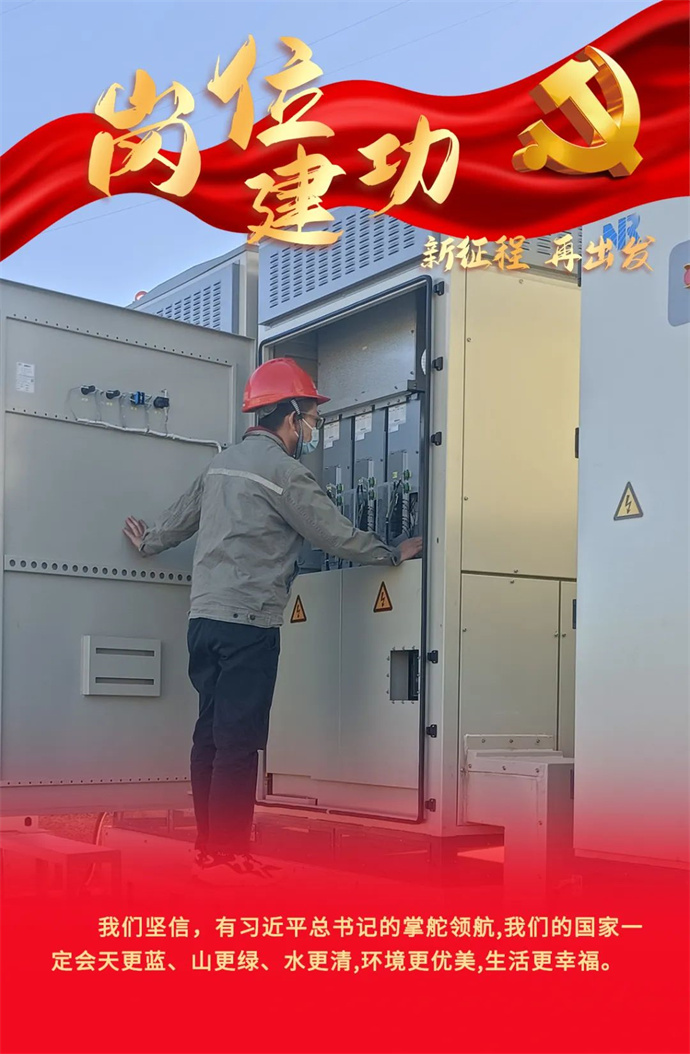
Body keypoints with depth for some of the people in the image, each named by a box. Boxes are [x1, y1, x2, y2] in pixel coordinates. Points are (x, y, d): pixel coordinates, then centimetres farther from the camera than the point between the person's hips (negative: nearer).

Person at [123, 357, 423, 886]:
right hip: (248, 622, -9)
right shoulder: (284, 471, -8)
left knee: (211, 736, 10)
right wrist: (394, 552, 9)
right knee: (239, 742, -8)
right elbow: (337, 534, -5)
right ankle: (228, 857, -6)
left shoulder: (223, 463, 18)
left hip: (204, 617, 9)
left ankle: (209, 850, 15)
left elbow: (181, 516, 31)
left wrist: (148, 542, 50)